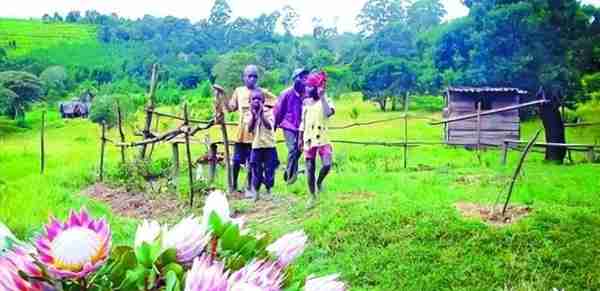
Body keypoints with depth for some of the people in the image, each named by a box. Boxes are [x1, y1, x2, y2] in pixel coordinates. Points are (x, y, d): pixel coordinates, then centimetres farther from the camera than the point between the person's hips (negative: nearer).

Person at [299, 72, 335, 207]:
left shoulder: (326, 101, -3)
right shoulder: (305, 102, 9)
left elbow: (328, 113, -26)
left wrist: (322, 97, -25)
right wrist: (300, 138, 14)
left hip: (323, 139, -3)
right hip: (309, 140, 3)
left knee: (327, 165, -18)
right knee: (310, 169, 5)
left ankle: (319, 182, 14)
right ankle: (312, 196, 19)